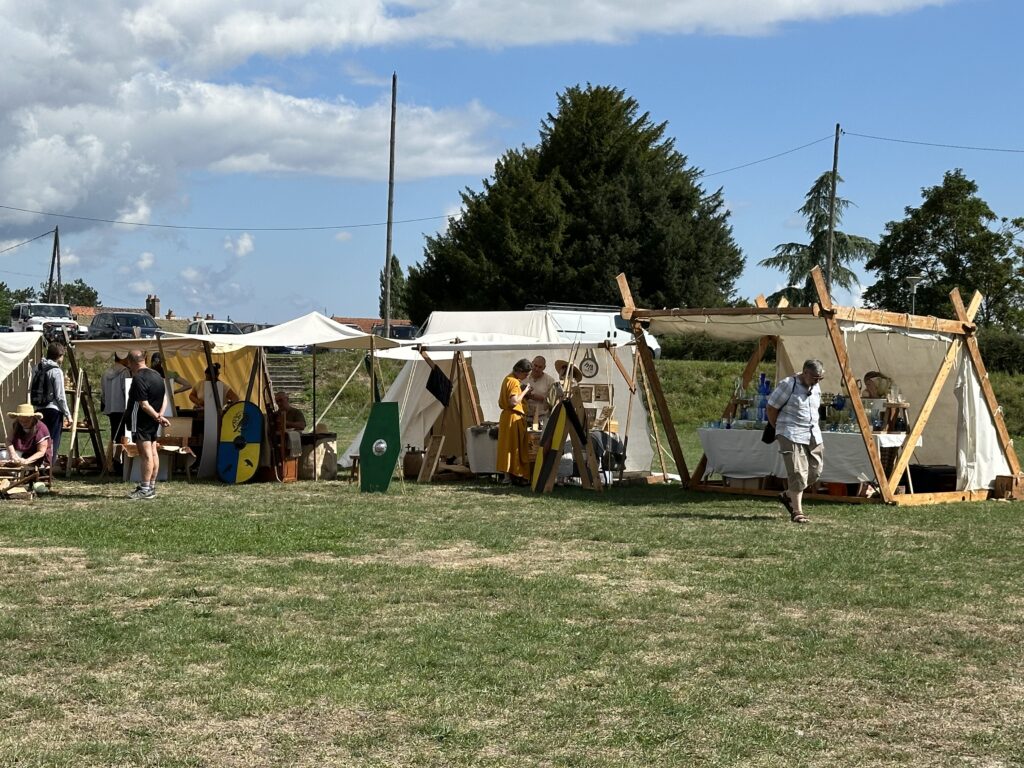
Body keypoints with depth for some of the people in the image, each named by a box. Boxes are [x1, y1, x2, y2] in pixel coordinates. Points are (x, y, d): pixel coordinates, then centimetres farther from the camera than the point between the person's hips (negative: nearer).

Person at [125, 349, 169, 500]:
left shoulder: (138, 379, -18)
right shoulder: (156, 375, 11)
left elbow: (144, 404, -21)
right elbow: (164, 398, 13)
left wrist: (157, 417, -12)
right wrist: (160, 415, 1)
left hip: (141, 422, -9)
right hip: (152, 424, 9)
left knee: (145, 454, -9)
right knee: (153, 453, 11)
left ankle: (145, 490, -7)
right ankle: (151, 487, 16)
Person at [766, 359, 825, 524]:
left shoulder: (816, 388, 11)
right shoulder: (788, 385, -12)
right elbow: (772, 408, -6)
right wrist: (779, 430, 3)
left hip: (813, 435, 7)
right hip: (792, 436, -7)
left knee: (814, 472, 6)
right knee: (798, 473, -11)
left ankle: (788, 496, 27)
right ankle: (797, 512, -4)